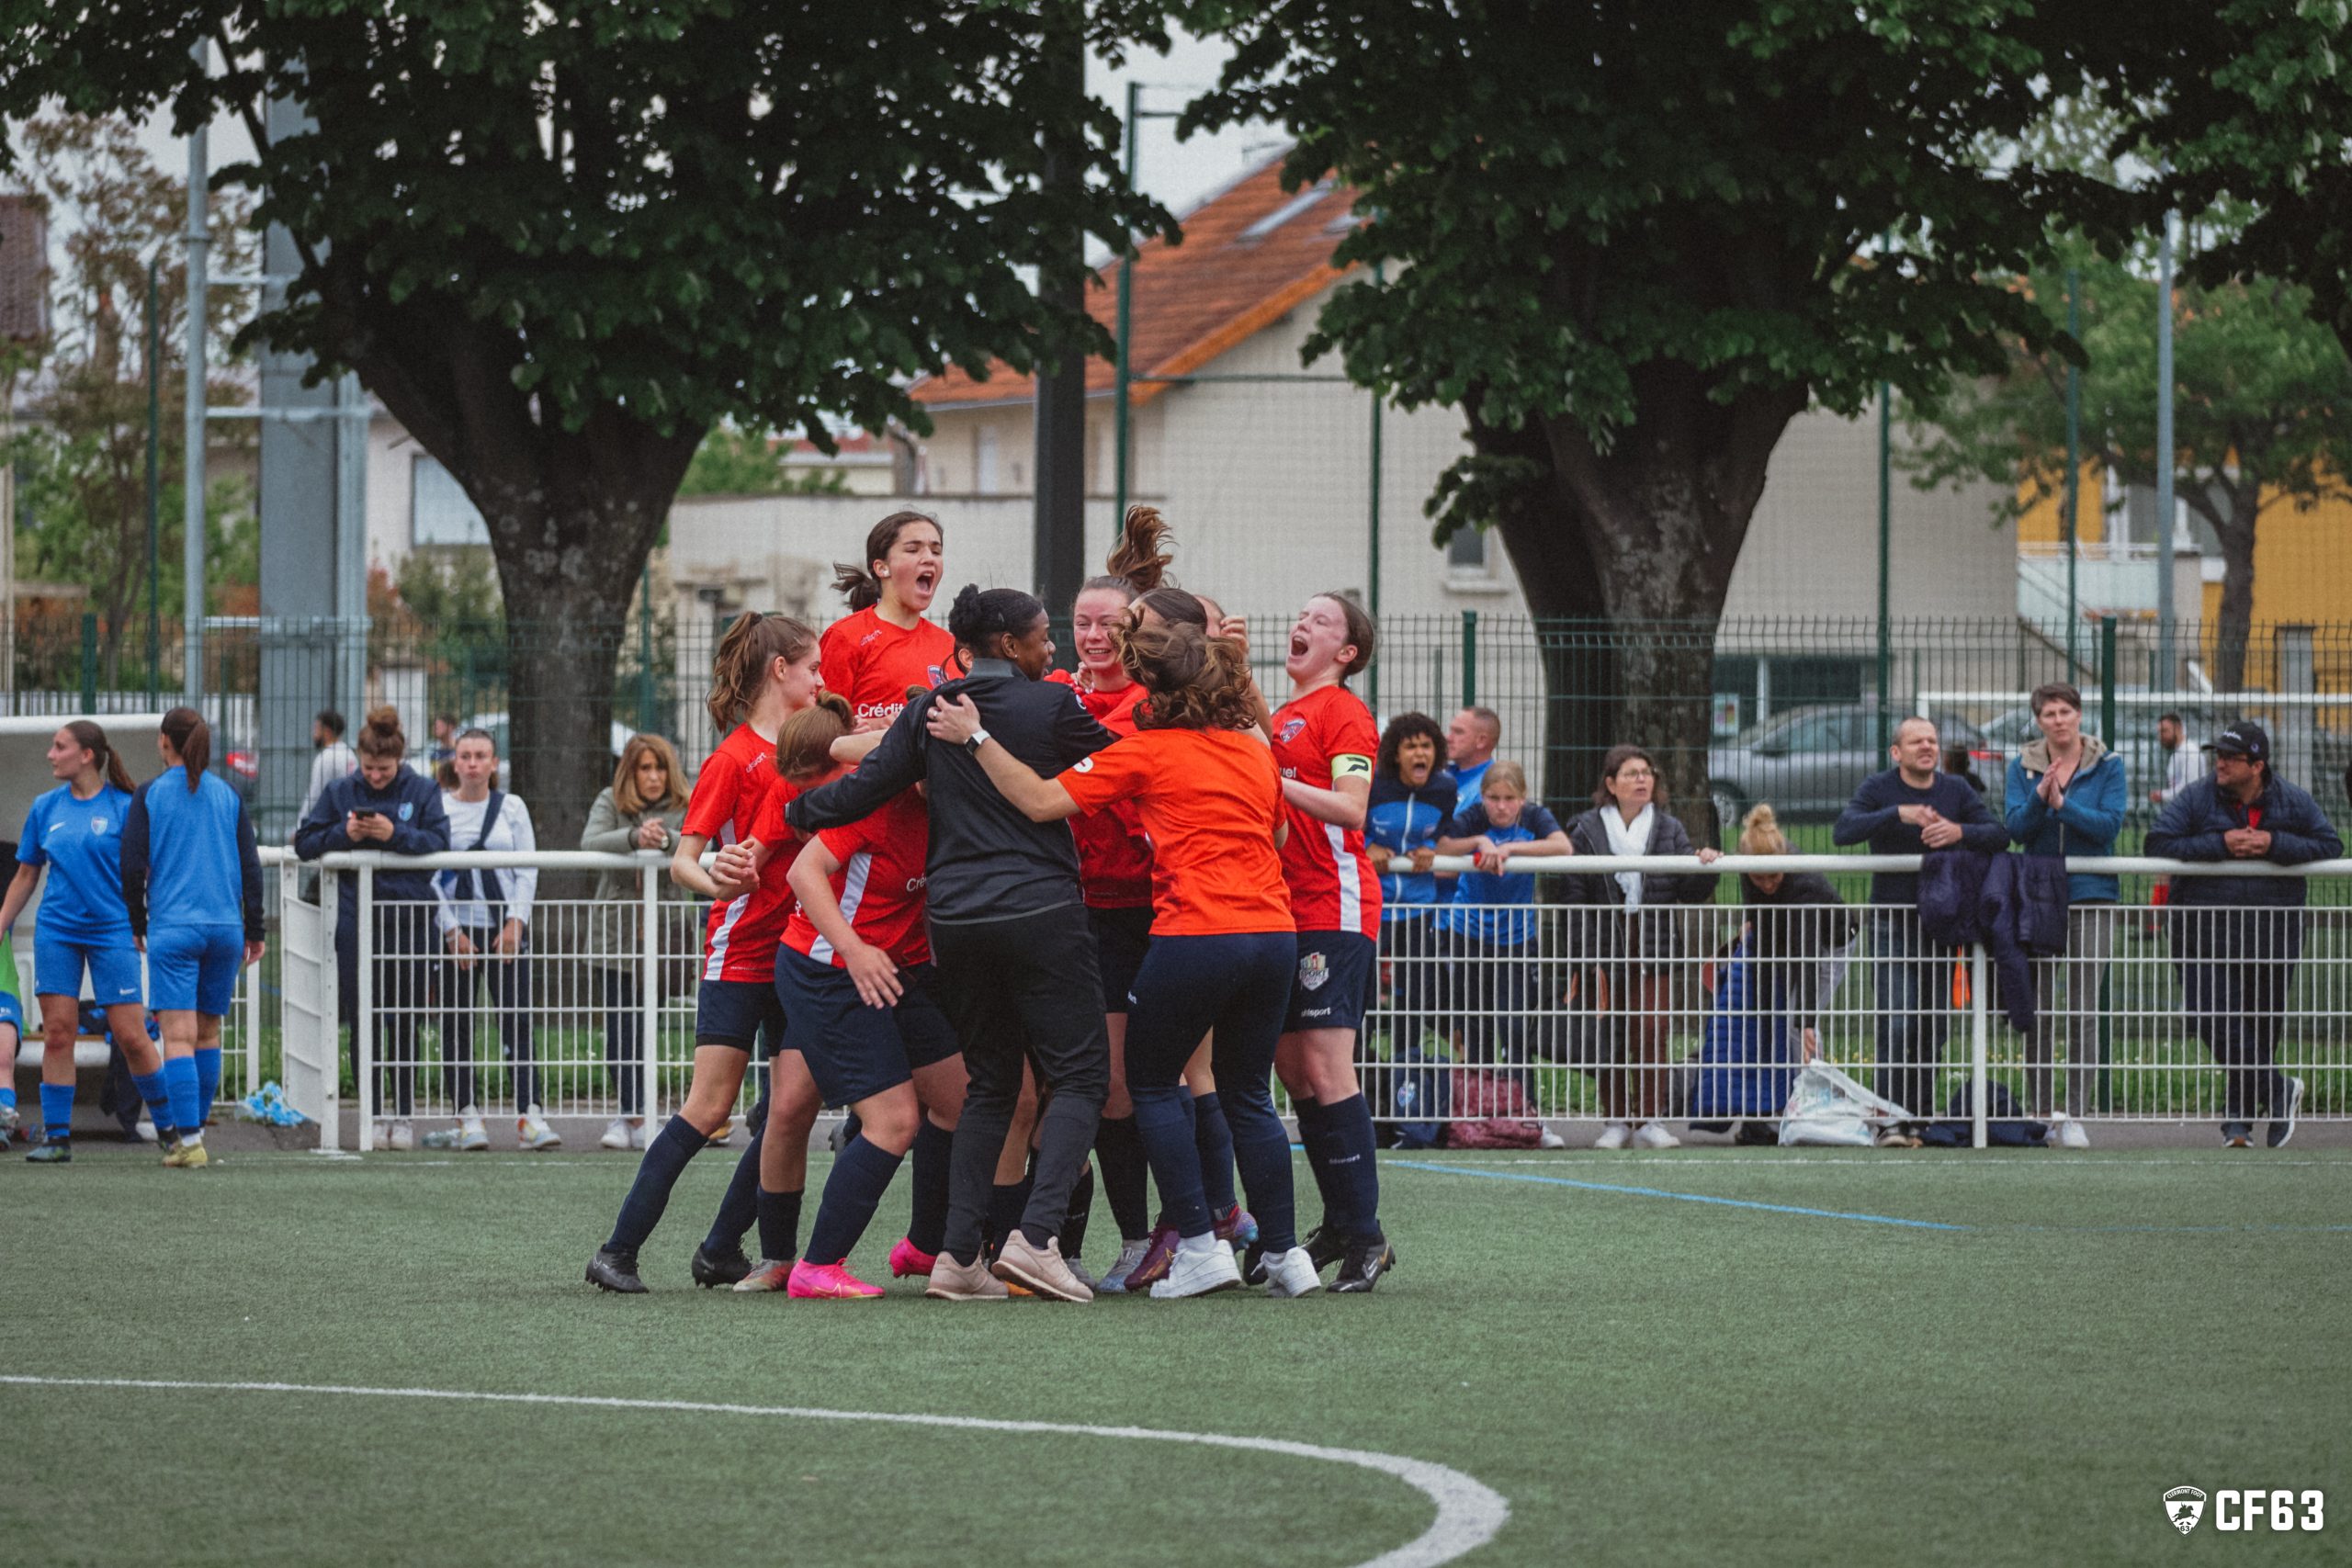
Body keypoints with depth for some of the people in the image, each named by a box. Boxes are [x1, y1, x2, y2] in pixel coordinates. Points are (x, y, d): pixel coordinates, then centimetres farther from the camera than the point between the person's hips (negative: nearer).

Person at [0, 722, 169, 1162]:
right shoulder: (45, 808, 8)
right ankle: (56, 1136, 4)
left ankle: (169, 1127, 10)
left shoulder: (123, 807, -3)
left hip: (112, 931, -3)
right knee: (57, 1031, -2)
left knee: (131, 1035, -5)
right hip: (57, 934, 3)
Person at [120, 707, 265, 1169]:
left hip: (172, 928, -4)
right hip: (224, 925, 4)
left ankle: (189, 1141, -16)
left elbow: (133, 866, -2)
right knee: (208, 1032, 15)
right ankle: (194, 1129, 21)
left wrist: (137, 925, 11)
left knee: (178, 1035, -7)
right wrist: (254, 931, 14)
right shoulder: (228, 797, 8)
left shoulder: (150, 796, -1)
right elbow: (250, 866, 8)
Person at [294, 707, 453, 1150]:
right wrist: (343, 834, -10)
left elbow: (439, 842, -6)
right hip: (356, 921, 1)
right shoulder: (341, 793, 7)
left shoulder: (421, 791, 4)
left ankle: (404, 1114, 12)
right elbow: (305, 843, 6)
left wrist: (395, 834, -18)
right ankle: (374, 1114, 8)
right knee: (363, 1023, 1)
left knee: (405, 1023, 3)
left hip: (409, 917, -1)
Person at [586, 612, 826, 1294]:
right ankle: (619, 1251, -6)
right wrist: (714, 884, -30)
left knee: (794, 1107, 0)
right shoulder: (734, 759, -8)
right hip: (740, 953, -7)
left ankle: (722, 1251, 8)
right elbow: (682, 860, -11)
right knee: (709, 1109, -10)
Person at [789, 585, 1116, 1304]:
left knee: (990, 1084, 14)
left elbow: (867, 786, 4)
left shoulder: (928, 711, 6)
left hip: (955, 916, 5)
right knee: (1079, 1076, 0)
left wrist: (790, 814, 19)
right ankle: (1035, 1234, -18)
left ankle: (958, 1254, 3)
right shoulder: (1051, 707, -5)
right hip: (1041, 910, -5)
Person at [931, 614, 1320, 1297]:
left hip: (1194, 933, -6)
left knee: (1152, 1085, 10)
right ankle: (1284, 1252, 12)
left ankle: (1201, 1246, 1)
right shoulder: (1256, 750, 12)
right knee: (1247, 1093, 16)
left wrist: (976, 738, -6)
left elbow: (1040, 801, -10)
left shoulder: (1146, 751, -4)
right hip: (1273, 930, 6)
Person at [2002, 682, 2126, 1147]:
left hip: (2091, 896, -2)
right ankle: (2039, 1112, 13)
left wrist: (2062, 803, -17)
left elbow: (2109, 825, -8)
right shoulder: (2023, 767, 7)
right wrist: (2039, 798, -20)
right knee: (2037, 1010, 4)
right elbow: (2016, 827, -3)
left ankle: (2076, 1116, -3)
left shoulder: (2107, 766, 3)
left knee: (2083, 1011, -5)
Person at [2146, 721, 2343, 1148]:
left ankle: (2239, 1118, 18)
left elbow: (2330, 845, 0)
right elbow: (2159, 843, -9)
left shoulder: (2292, 802, 1)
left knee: (2262, 1026, 5)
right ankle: (2277, 1091, -3)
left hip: (2272, 935, 1)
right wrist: (2220, 844, -18)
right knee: (2212, 1019, -16)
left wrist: (2274, 845, -14)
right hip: (2204, 933, -1)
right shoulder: (2196, 797, -3)